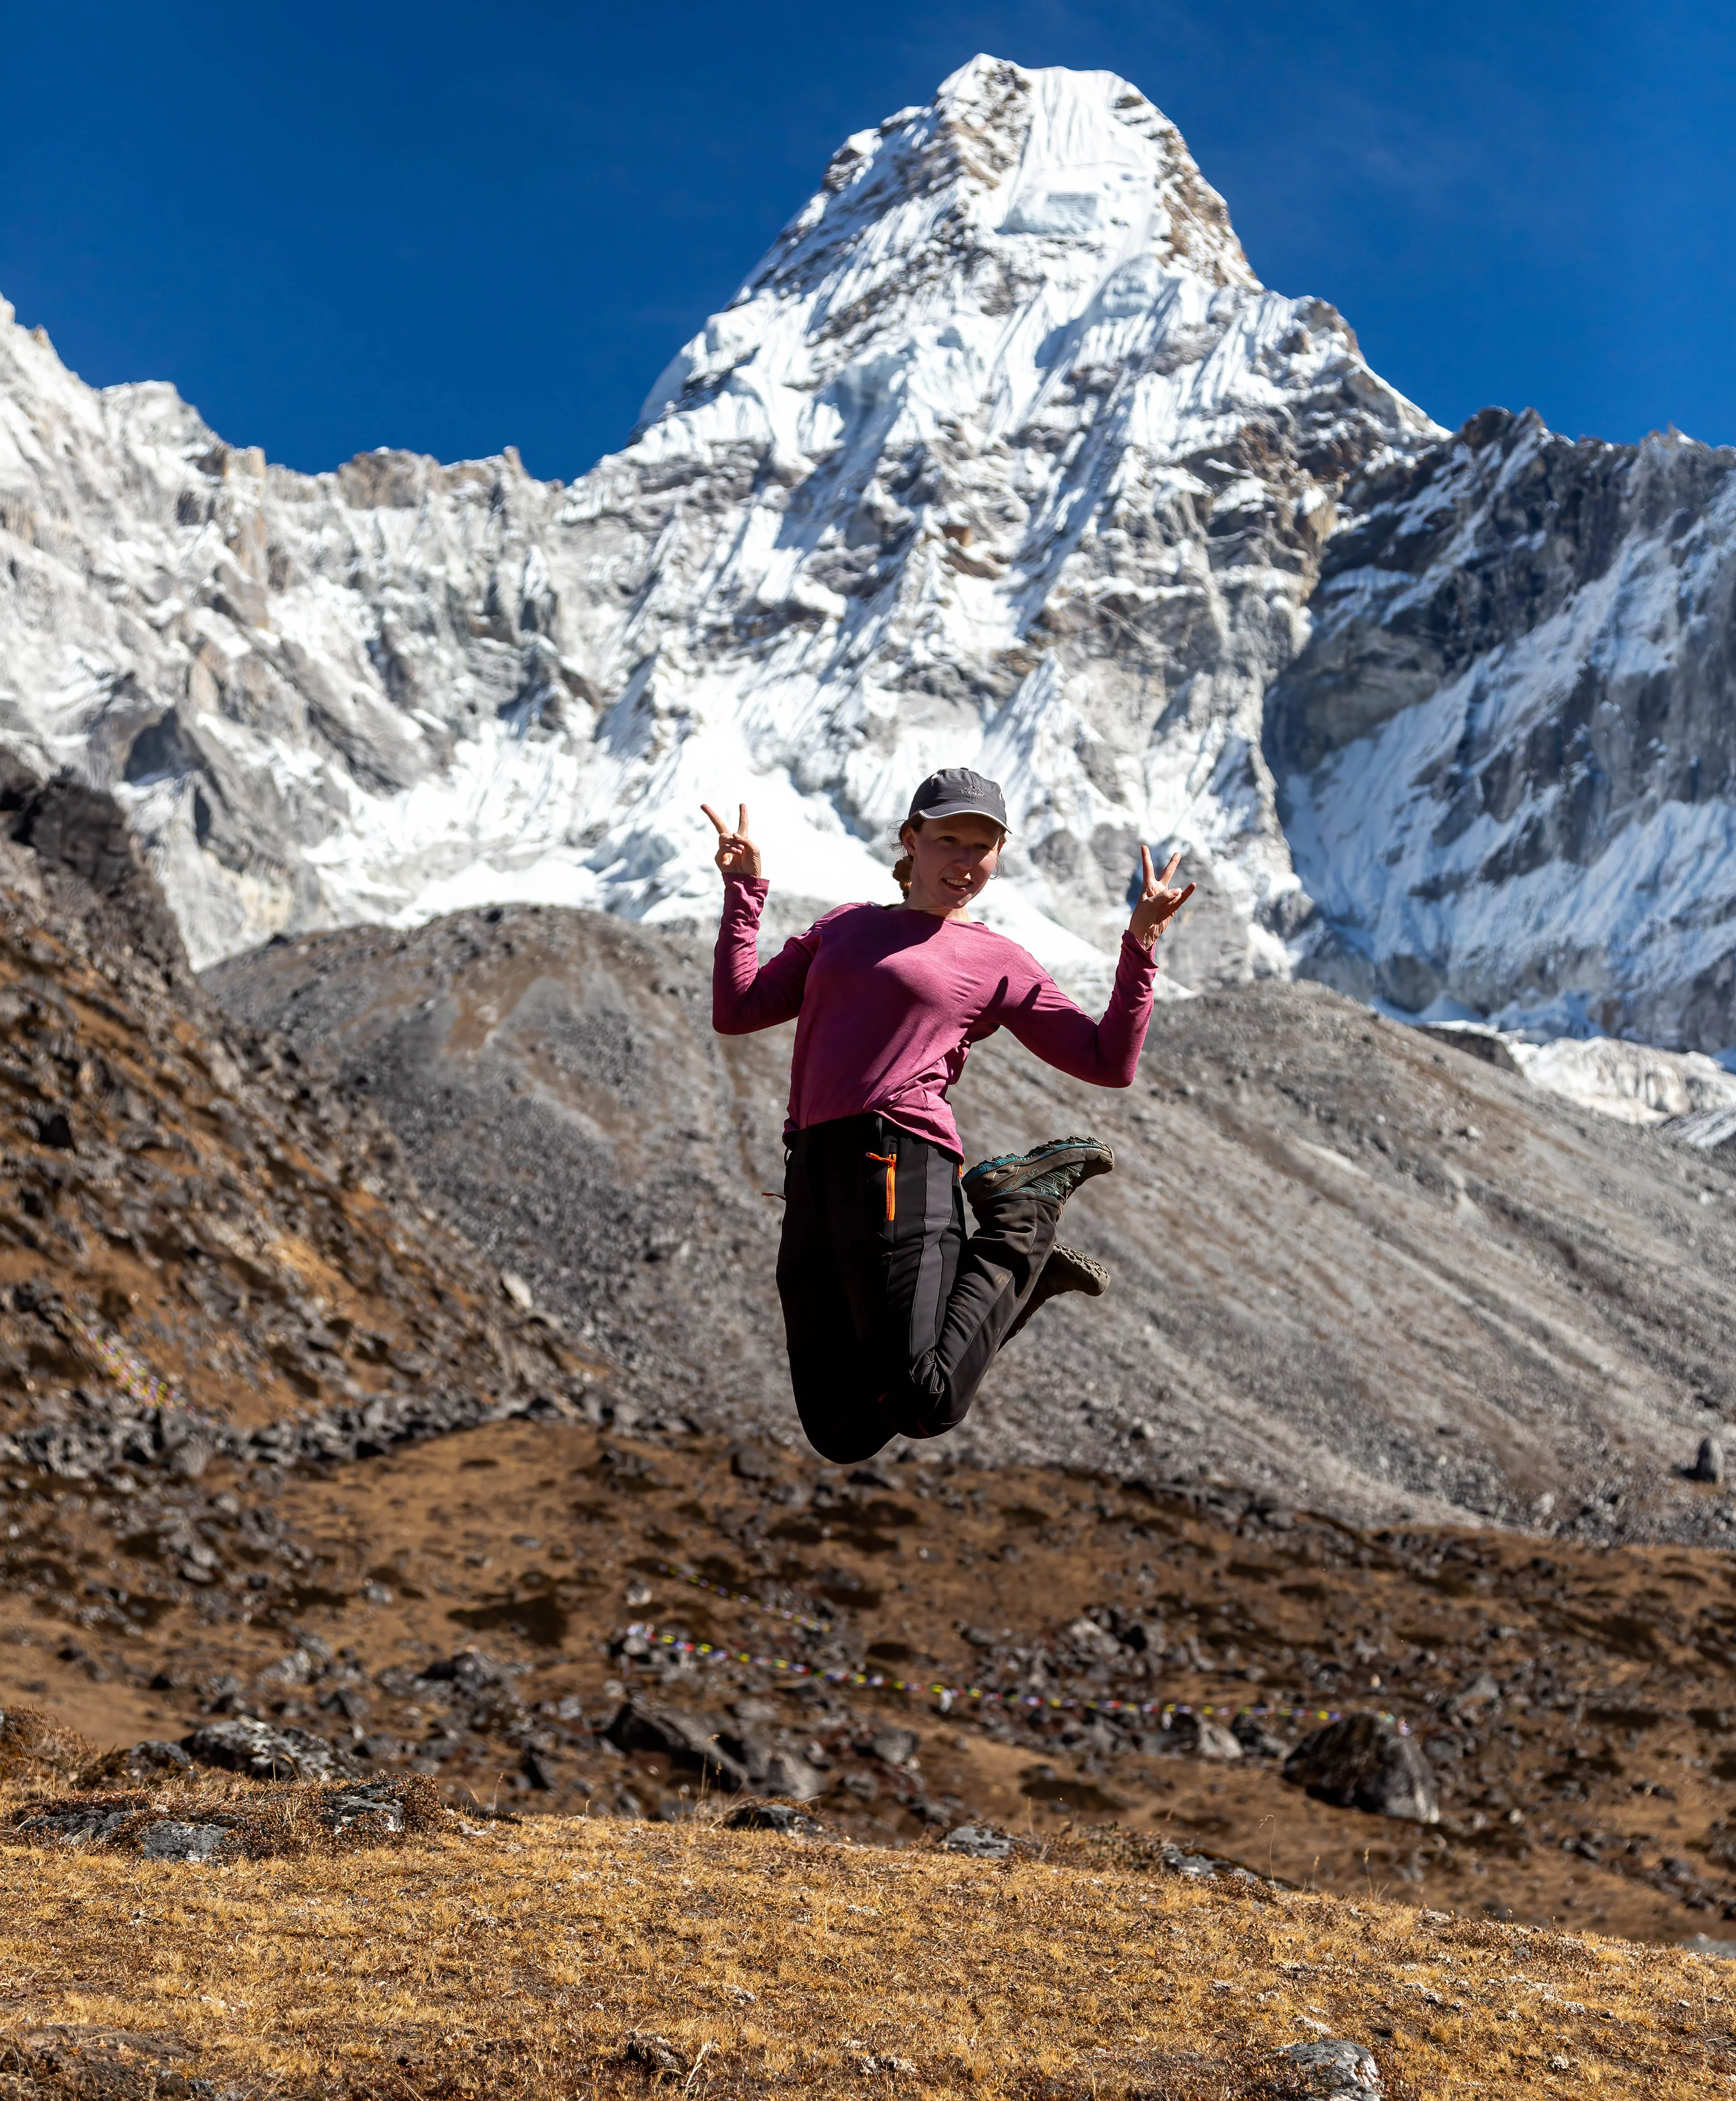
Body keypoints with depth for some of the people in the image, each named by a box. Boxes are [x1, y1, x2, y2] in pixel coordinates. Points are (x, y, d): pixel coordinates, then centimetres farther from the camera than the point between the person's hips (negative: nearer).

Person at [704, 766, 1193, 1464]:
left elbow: (1110, 1063, 7)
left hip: (897, 1164, -5)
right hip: (811, 1175, 5)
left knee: (923, 1412, -14)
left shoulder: (999, 963, 12)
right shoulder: (844, 927, 24)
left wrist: (1141, 942, 0)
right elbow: (736, 1012, 18)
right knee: (842, 1438, 4)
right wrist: (745, 890, 13)